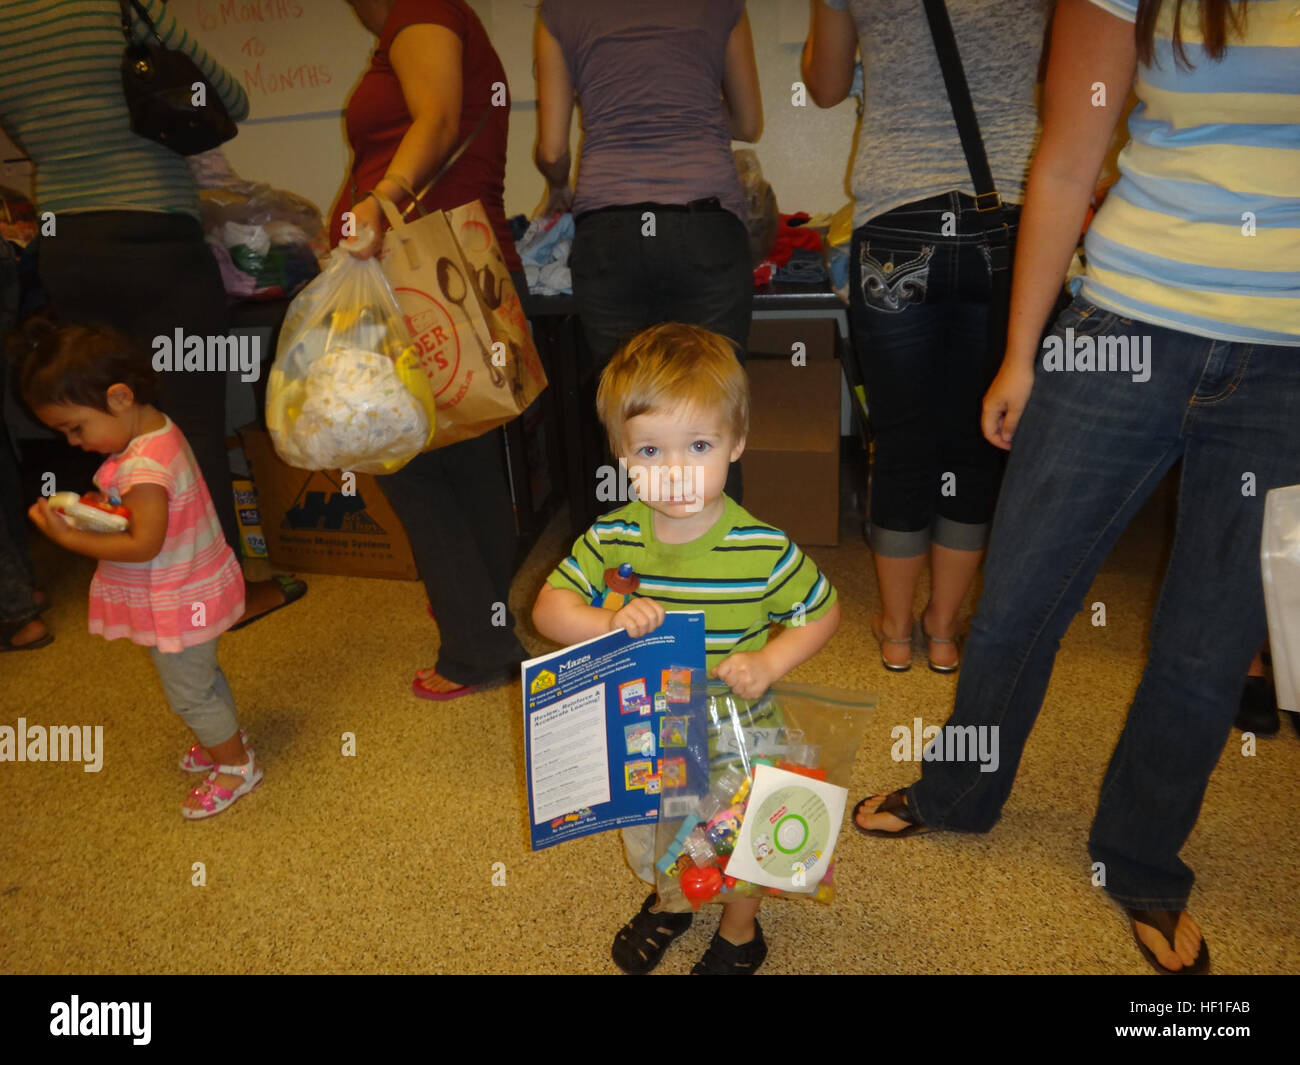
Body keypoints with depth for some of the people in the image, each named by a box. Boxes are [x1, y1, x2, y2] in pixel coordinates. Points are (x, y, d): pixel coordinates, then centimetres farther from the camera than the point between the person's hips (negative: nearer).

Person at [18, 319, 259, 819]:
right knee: (202, 675, 27)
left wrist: (70, 538, -24)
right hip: (192, 589, 9)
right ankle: (226, 740, 46)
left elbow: (144, 545, -29)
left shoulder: (142, 467, -31)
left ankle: (236, 765, 27)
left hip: (176, 604, -9)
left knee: (188, 693, 10)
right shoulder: (158, 428, -1)